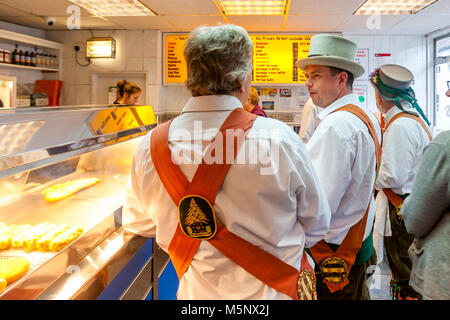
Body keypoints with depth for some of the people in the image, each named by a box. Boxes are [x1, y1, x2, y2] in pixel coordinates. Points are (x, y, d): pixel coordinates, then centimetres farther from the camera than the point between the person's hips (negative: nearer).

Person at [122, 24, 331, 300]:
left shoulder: (150, 146, -14)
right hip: (275, 292, -2)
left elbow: (137, 223, 4)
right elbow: (317, 225, -9)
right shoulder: (279, 139, -23)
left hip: (196, 293, 3)